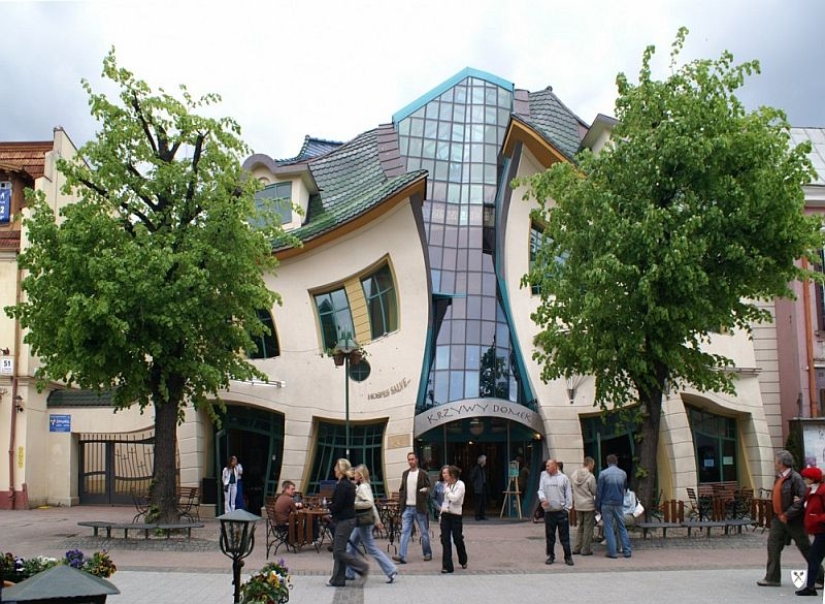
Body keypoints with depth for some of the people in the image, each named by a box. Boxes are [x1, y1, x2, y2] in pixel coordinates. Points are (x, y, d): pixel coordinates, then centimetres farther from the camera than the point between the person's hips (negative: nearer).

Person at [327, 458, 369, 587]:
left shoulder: (341, 485, -18)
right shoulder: (349, 484, 12)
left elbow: (337, 506, -19)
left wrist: (330, 505, 0)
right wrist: (333, 506, 7)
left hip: (344, 521, -10)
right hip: (348, 518, 10)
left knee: (339, 551, -5)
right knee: (338, 550, 11)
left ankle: (362, 567, 1)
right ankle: (338, 579, 13)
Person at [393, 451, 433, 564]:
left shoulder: (423, 474, -2)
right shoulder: (405, 473, 12)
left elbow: (428, 488, 1)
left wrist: (426, 490, -20)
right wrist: (401, 499, 6)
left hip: (419, 508, -4)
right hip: (407, 507, 4)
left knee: (424, 532, 6)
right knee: (405, 532, -4)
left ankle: (427, 554, 20)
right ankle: (402, 556, -10)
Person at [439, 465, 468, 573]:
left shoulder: (460, 485, -10)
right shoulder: (446, 485, 9)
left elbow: (454, 498, -22)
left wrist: (447, 489, -15)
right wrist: (441, 513, 15)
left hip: (456, 515, -5)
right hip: (445, 515, 5)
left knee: (457, 539, 7)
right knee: (445, 540, -3)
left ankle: (463, 561, 33)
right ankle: (447, 566, -1)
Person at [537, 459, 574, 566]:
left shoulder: (564, 478, 2)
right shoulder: (544, 477, 7)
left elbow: (568, 494, 3)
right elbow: (541, 490, 2)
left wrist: (567, 508, -4)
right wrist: (543, 499, -19)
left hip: (562, 511, -2)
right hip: (549, 511, 2)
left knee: (564, 536, 1)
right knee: (549, 536, 8)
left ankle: (568, 557, 8)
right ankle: (550, 556, 19)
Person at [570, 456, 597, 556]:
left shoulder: (574, 475, 1)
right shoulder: (590, 477, -17)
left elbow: (571, 488, 8)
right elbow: (595, 492, -10)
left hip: (578, 505, 6)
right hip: (588, 505, -6)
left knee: (580, 526, 17)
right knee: (588, 527, 4)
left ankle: (577, 548, 19)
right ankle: (586, 550, 8)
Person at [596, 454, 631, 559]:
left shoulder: (603, 473, -9)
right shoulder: (623, 473, 2)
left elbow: (599, 491, -7)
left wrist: (598, 506, 0)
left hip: (606, 504, -3)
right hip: (619, 504, 3)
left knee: (609, 528, 3)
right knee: (622, 527, 11)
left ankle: (612, 552, 1)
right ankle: (627, 551, 8)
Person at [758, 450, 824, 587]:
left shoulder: (795, 478, -17)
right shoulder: (779, 478, 9)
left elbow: (802, 500, -22)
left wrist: (787, 515, -20)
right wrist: (778, 515, -1)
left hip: (793, 520, -8)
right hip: (779, 518, 8)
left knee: (805, 548, 3)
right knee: (773, 545, 3)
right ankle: (772, 578, 8)